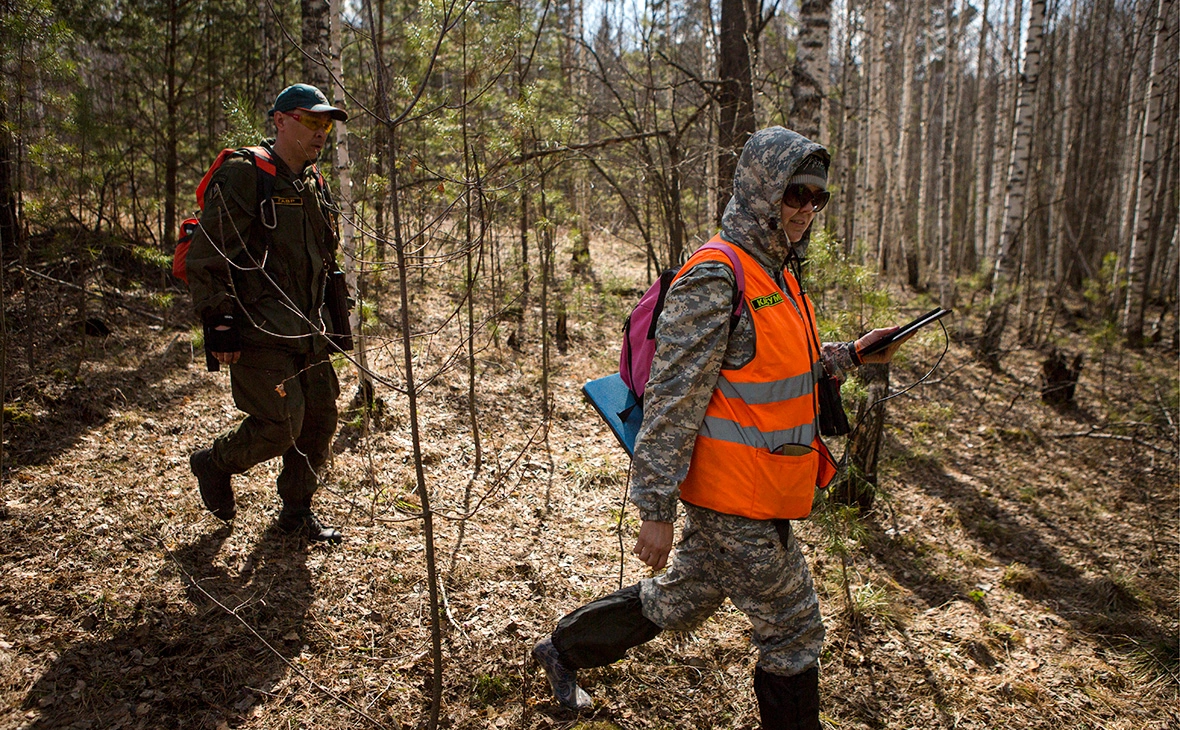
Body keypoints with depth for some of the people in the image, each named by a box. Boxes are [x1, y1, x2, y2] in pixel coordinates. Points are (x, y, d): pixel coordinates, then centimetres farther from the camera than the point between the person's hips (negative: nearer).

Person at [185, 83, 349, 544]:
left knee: (320, 419, 8)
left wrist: (323, 321, 21)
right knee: (281, 425, -10)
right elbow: (209, 256, -15)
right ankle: (214, 463, 20)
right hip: (257, 331, -8)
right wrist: (218, 323, -19)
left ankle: (297, 510, 25)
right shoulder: (243, 175, -11)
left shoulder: (312, 183, 15)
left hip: (305, 330, 8)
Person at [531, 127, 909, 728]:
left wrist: (849, 355, 11)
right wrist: (656, 509, -21)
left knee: (678, 600, 23)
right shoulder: (715, 277, -20)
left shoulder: (778, 273, 12)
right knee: (792, 630, 6)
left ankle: (563, 647, 41)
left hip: (754, 492, 10)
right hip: (736, 497, -10)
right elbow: (672, 399, -22)